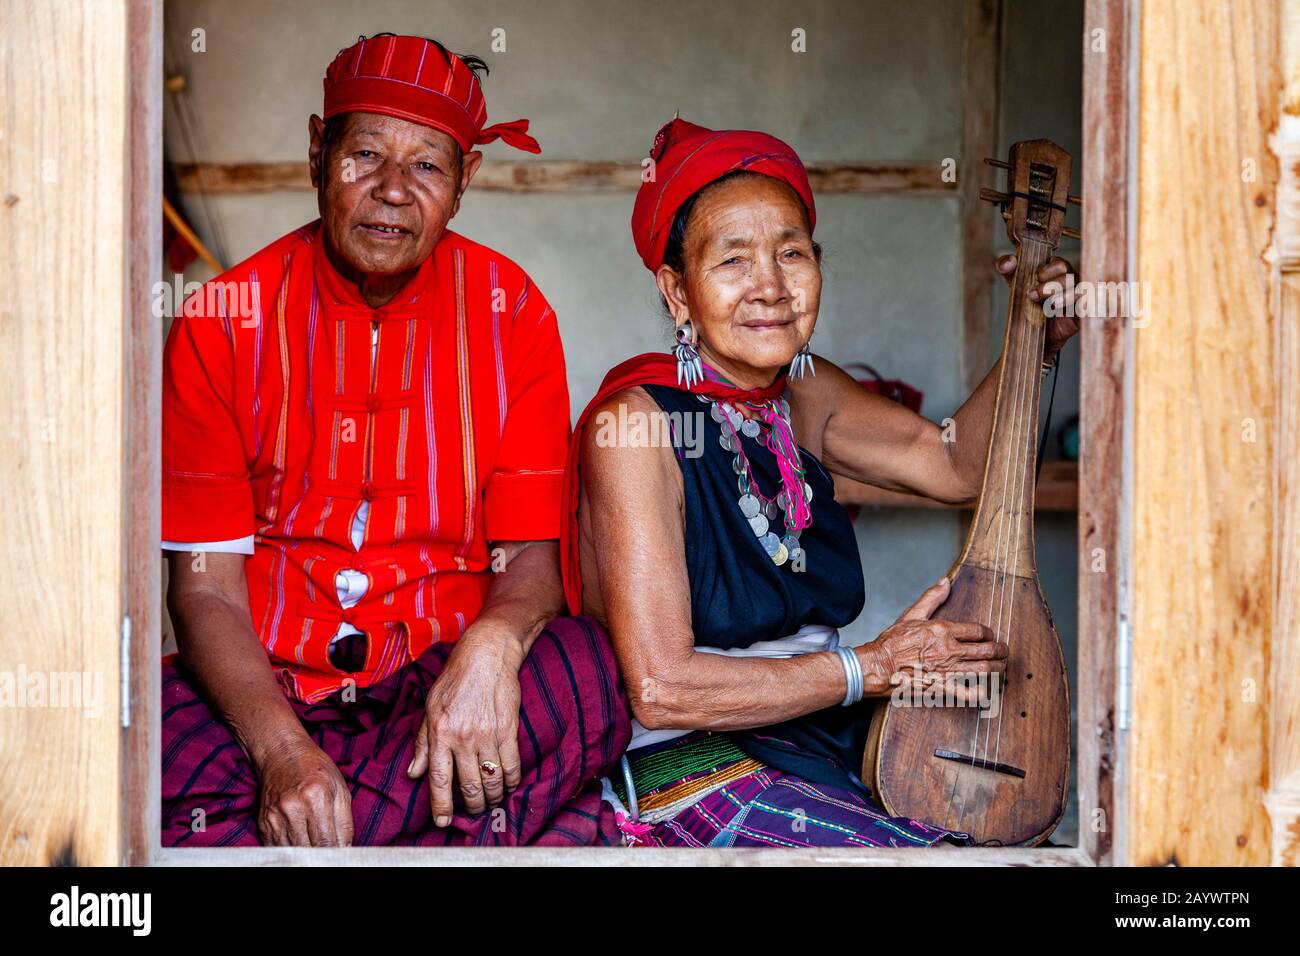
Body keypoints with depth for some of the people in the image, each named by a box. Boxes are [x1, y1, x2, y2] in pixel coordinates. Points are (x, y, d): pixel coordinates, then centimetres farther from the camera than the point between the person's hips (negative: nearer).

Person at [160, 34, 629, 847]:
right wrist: (280, 749, -23)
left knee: (588, 674, -31)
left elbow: (532, 554, 0)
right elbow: (205, 584, -4)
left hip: (440, 681, 2)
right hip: (262, 685, -1)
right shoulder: (222, 323, 0)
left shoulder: (513, 314, 2)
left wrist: (492, 644, -26)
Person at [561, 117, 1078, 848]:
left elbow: (955, 465, 18)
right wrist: (877, 668, -15)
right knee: (931, 851, -25)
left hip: (824, 732, 8)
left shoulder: (803, 391, 5)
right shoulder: (635, 425, -17)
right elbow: (662, 689, -21)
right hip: (687, 766, -7)